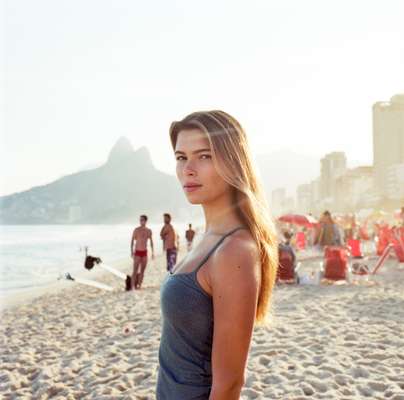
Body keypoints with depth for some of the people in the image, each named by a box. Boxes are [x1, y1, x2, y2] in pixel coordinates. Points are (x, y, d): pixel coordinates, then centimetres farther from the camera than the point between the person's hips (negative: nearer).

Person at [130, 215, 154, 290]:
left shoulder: (149, 231, 6)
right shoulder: (136, 230, -6)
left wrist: (152, 252, 9)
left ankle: (139, 286, 14)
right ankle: (133, 286, -6)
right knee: (135, 270, -7)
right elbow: (132, 241, -3)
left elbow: (151, 242, 14)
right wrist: (131, 252, -10)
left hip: (144, 252, 4)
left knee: (142, 271, 6)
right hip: (137, 252, -4)